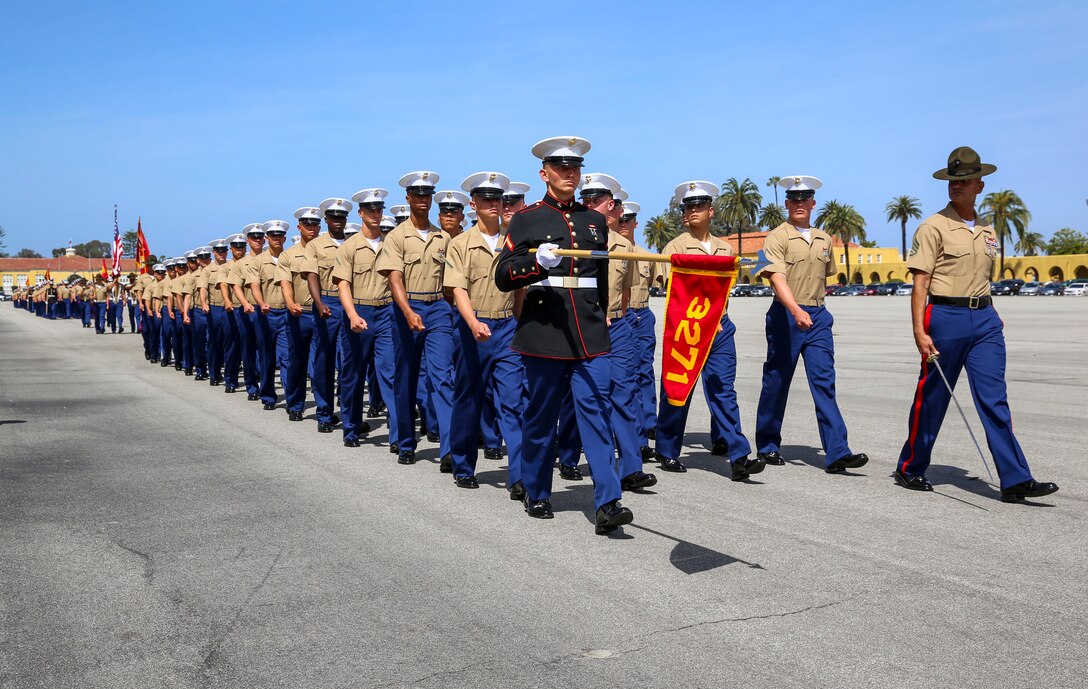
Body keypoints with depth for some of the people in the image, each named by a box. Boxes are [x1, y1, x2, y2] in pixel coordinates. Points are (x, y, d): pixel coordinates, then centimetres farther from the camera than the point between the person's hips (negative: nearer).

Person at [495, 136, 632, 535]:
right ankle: (537, 495, 23)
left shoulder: (595, 221, 16)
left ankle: (607, 504, -11)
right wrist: (536, 262, -18)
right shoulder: (526, 219, 4)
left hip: (590, 333, 3)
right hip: (543, 332, -2)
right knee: (540, 416, 6)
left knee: (596, 411, -7)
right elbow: (502, 277, -1)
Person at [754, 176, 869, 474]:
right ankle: (767, 445, 22)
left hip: (818, 317, 4)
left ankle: (837, 453, -10)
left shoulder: (824, 239, 13)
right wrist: (796, 310, -35)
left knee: (824, 382, -5)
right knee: (776, 382, 6)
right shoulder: (777, 237, -7)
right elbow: (777, 278, -20)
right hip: (786, 315, -4)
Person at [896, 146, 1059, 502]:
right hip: (945, 316, -5)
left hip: (985, 319, 5)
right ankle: (910, 469, 19)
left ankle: (1016, 480, -3)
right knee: (932, 398, 4)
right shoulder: (933, 226, -4)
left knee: (995, 399, -1)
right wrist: (919, 331, -16)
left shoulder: (986, 230, 15)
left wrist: (991, 313, 14)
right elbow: (920, 283, -10)